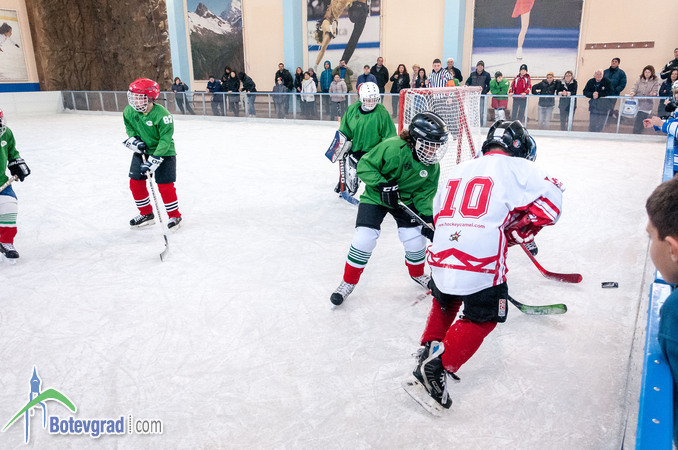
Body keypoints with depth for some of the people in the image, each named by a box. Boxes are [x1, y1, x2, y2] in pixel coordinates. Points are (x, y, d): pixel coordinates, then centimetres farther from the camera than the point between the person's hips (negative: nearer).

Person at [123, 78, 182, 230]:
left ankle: (174, 215, 12)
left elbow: (165, 140, -24)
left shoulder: (162, 114, -26)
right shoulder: (129, 111, -7)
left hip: (163, 152, -6)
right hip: (141, 151, 6)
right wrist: (133, 139, -7)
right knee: (135, 182, 7)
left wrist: (154, 160, -29)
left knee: (165, 185, -8)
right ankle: (146, 214, 26)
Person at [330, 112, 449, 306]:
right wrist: (383, 185, -33)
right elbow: (365, 165, -23)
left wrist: (428, 217, -19)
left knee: (415, 239, -1)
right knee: (364, 239, -14)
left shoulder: (432, 168, -13)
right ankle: (348, 282, 7)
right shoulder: (393, 147, -30)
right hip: (375, 196, -4)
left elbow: (424, 195, -5)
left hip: (406, 200, 4)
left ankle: (417, 274, 32)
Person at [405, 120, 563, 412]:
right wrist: (513, 234, 5)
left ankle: (428, 351, 32)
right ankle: (437, 369, 9)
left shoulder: (458, 171, 21)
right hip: (482, 261, -6)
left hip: (441, 257, 6)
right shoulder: (516, 167, 3)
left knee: (445, 302, 33)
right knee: (482, 318, 15)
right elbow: (549, 201, -5)